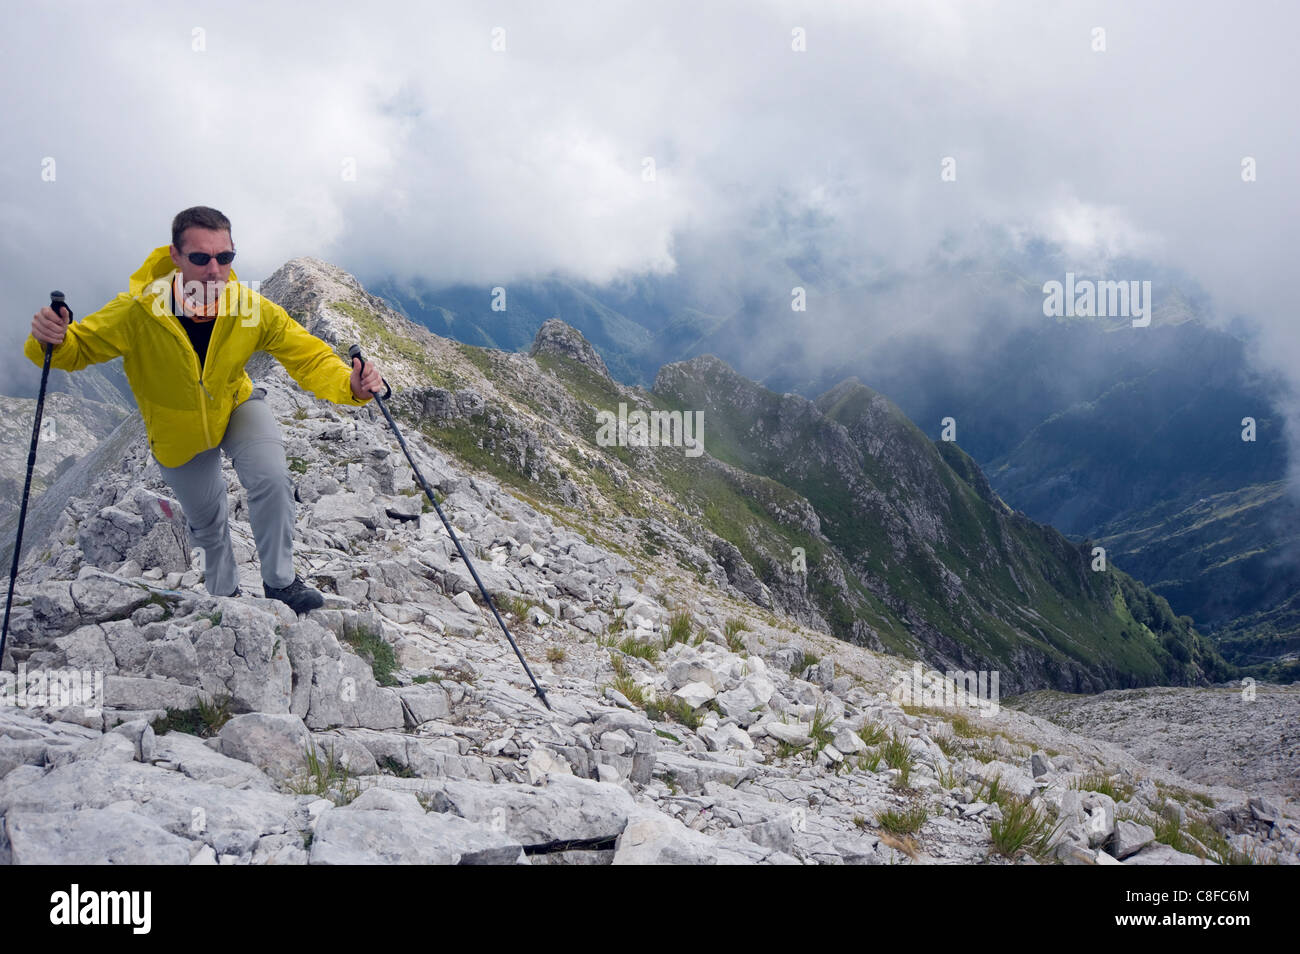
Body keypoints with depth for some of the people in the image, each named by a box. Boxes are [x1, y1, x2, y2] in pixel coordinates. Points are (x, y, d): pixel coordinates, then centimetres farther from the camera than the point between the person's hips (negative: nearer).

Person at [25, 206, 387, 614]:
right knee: (206, 520, 18)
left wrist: (350, 385, -46)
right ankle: (224, 593, 48)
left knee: (272, 479, -26)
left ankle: (280, 581, -4)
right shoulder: (136, 312, -33)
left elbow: (310, 358, -26)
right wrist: (51, 341, -45)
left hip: (237, 407, 0)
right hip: (177, 431, 0)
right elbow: (79, 348, -21)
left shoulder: (254, 310, -30)